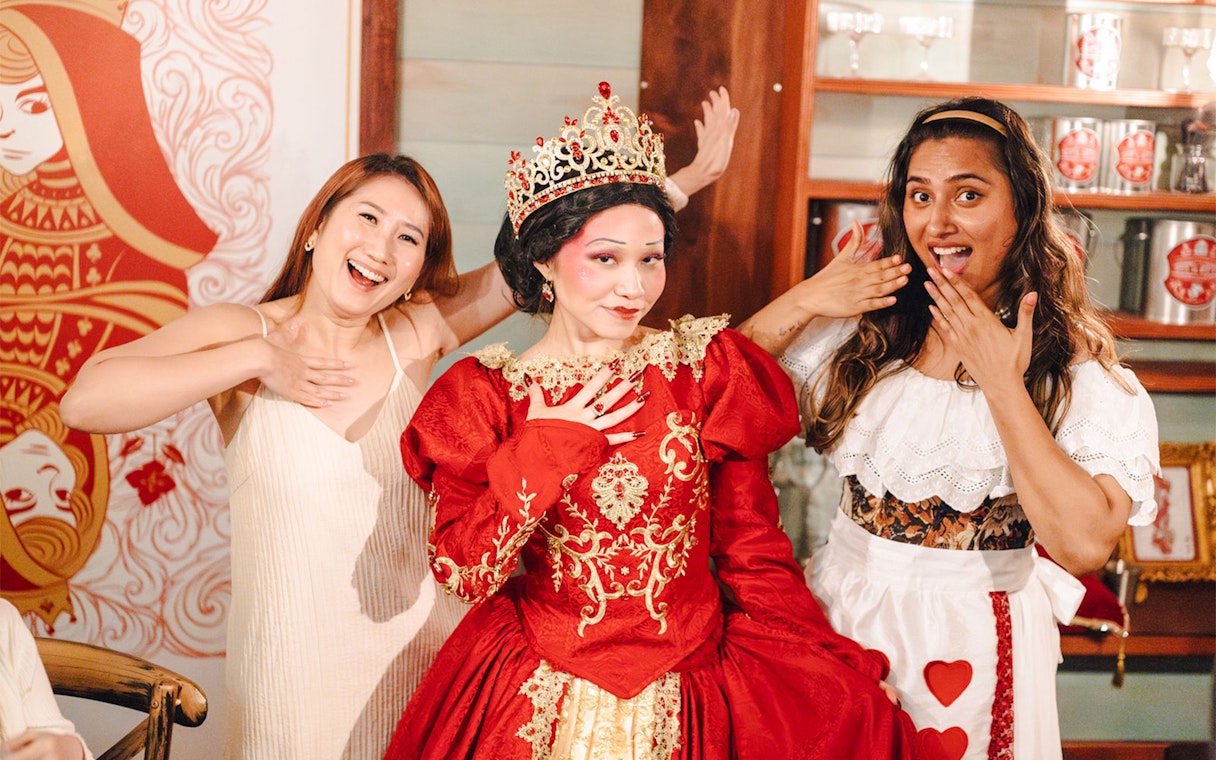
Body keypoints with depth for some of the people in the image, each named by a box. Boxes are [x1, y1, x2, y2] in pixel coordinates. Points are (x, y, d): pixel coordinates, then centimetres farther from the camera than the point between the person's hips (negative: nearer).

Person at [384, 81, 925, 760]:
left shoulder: (706, 367, 1)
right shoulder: (486, 393, 0)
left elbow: (753, 550, 2)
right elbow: (463, 572, -7)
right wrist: (544, 451, -12)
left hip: (694, 694, 1)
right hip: (537, 699, 0)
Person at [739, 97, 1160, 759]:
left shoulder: (1077, 366, -11)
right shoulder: (866, 330, -2)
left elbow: (1085, 543, -23)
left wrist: (1000, 381, -23)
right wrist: (804, 301, -15)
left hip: (973, 646, -3)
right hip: (842, 615, 3)